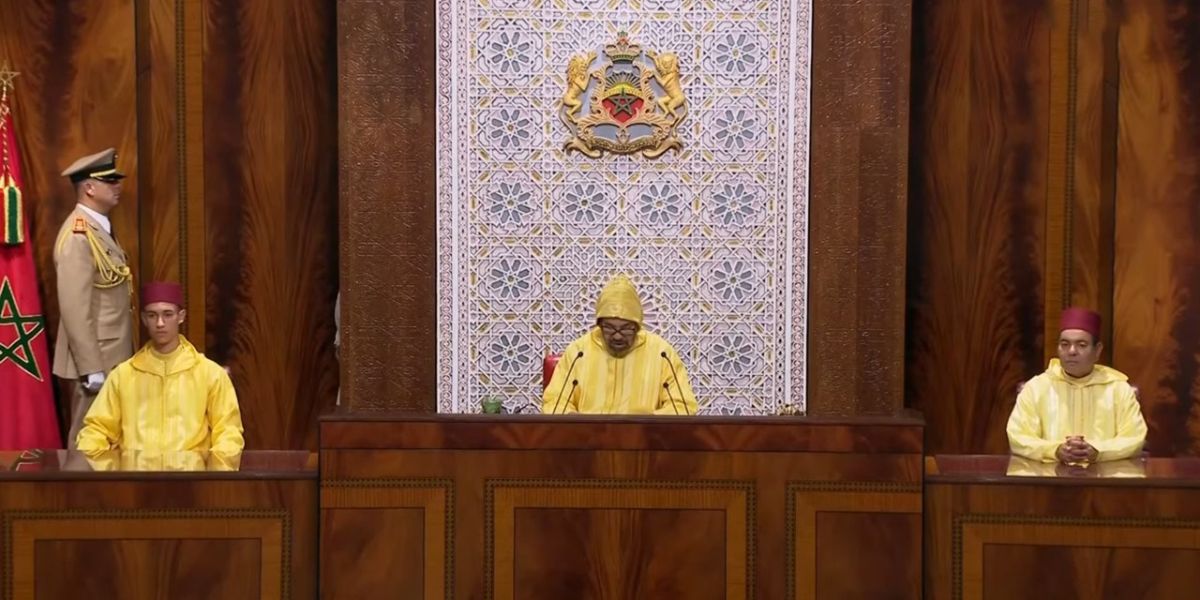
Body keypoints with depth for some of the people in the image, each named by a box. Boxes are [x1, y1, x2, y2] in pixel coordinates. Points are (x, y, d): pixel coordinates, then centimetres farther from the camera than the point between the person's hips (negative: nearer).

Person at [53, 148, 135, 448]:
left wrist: (106, 364, 17)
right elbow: (75, 310, -22)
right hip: (95, 360, -9)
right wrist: (92, 369, -22)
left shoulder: (100, 229, 13)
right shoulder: (78, 237, -18)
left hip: (112, 358, 9)